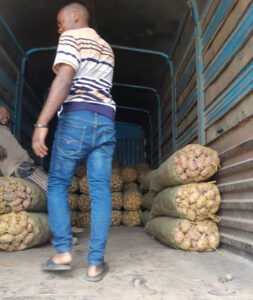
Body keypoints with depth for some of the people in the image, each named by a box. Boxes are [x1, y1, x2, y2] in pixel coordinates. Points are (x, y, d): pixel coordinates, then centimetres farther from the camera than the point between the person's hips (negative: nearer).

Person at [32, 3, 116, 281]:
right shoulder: (106, 48, 26)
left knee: (57, 185, 7)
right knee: (100, 192, 0)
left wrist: (41, 123, -20)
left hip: (76, 120, -5)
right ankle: (95, 263, 1)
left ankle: (63, 252, 2)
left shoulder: (72, 37, 4)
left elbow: (65, 78, -14)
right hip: (105, 123, 6)